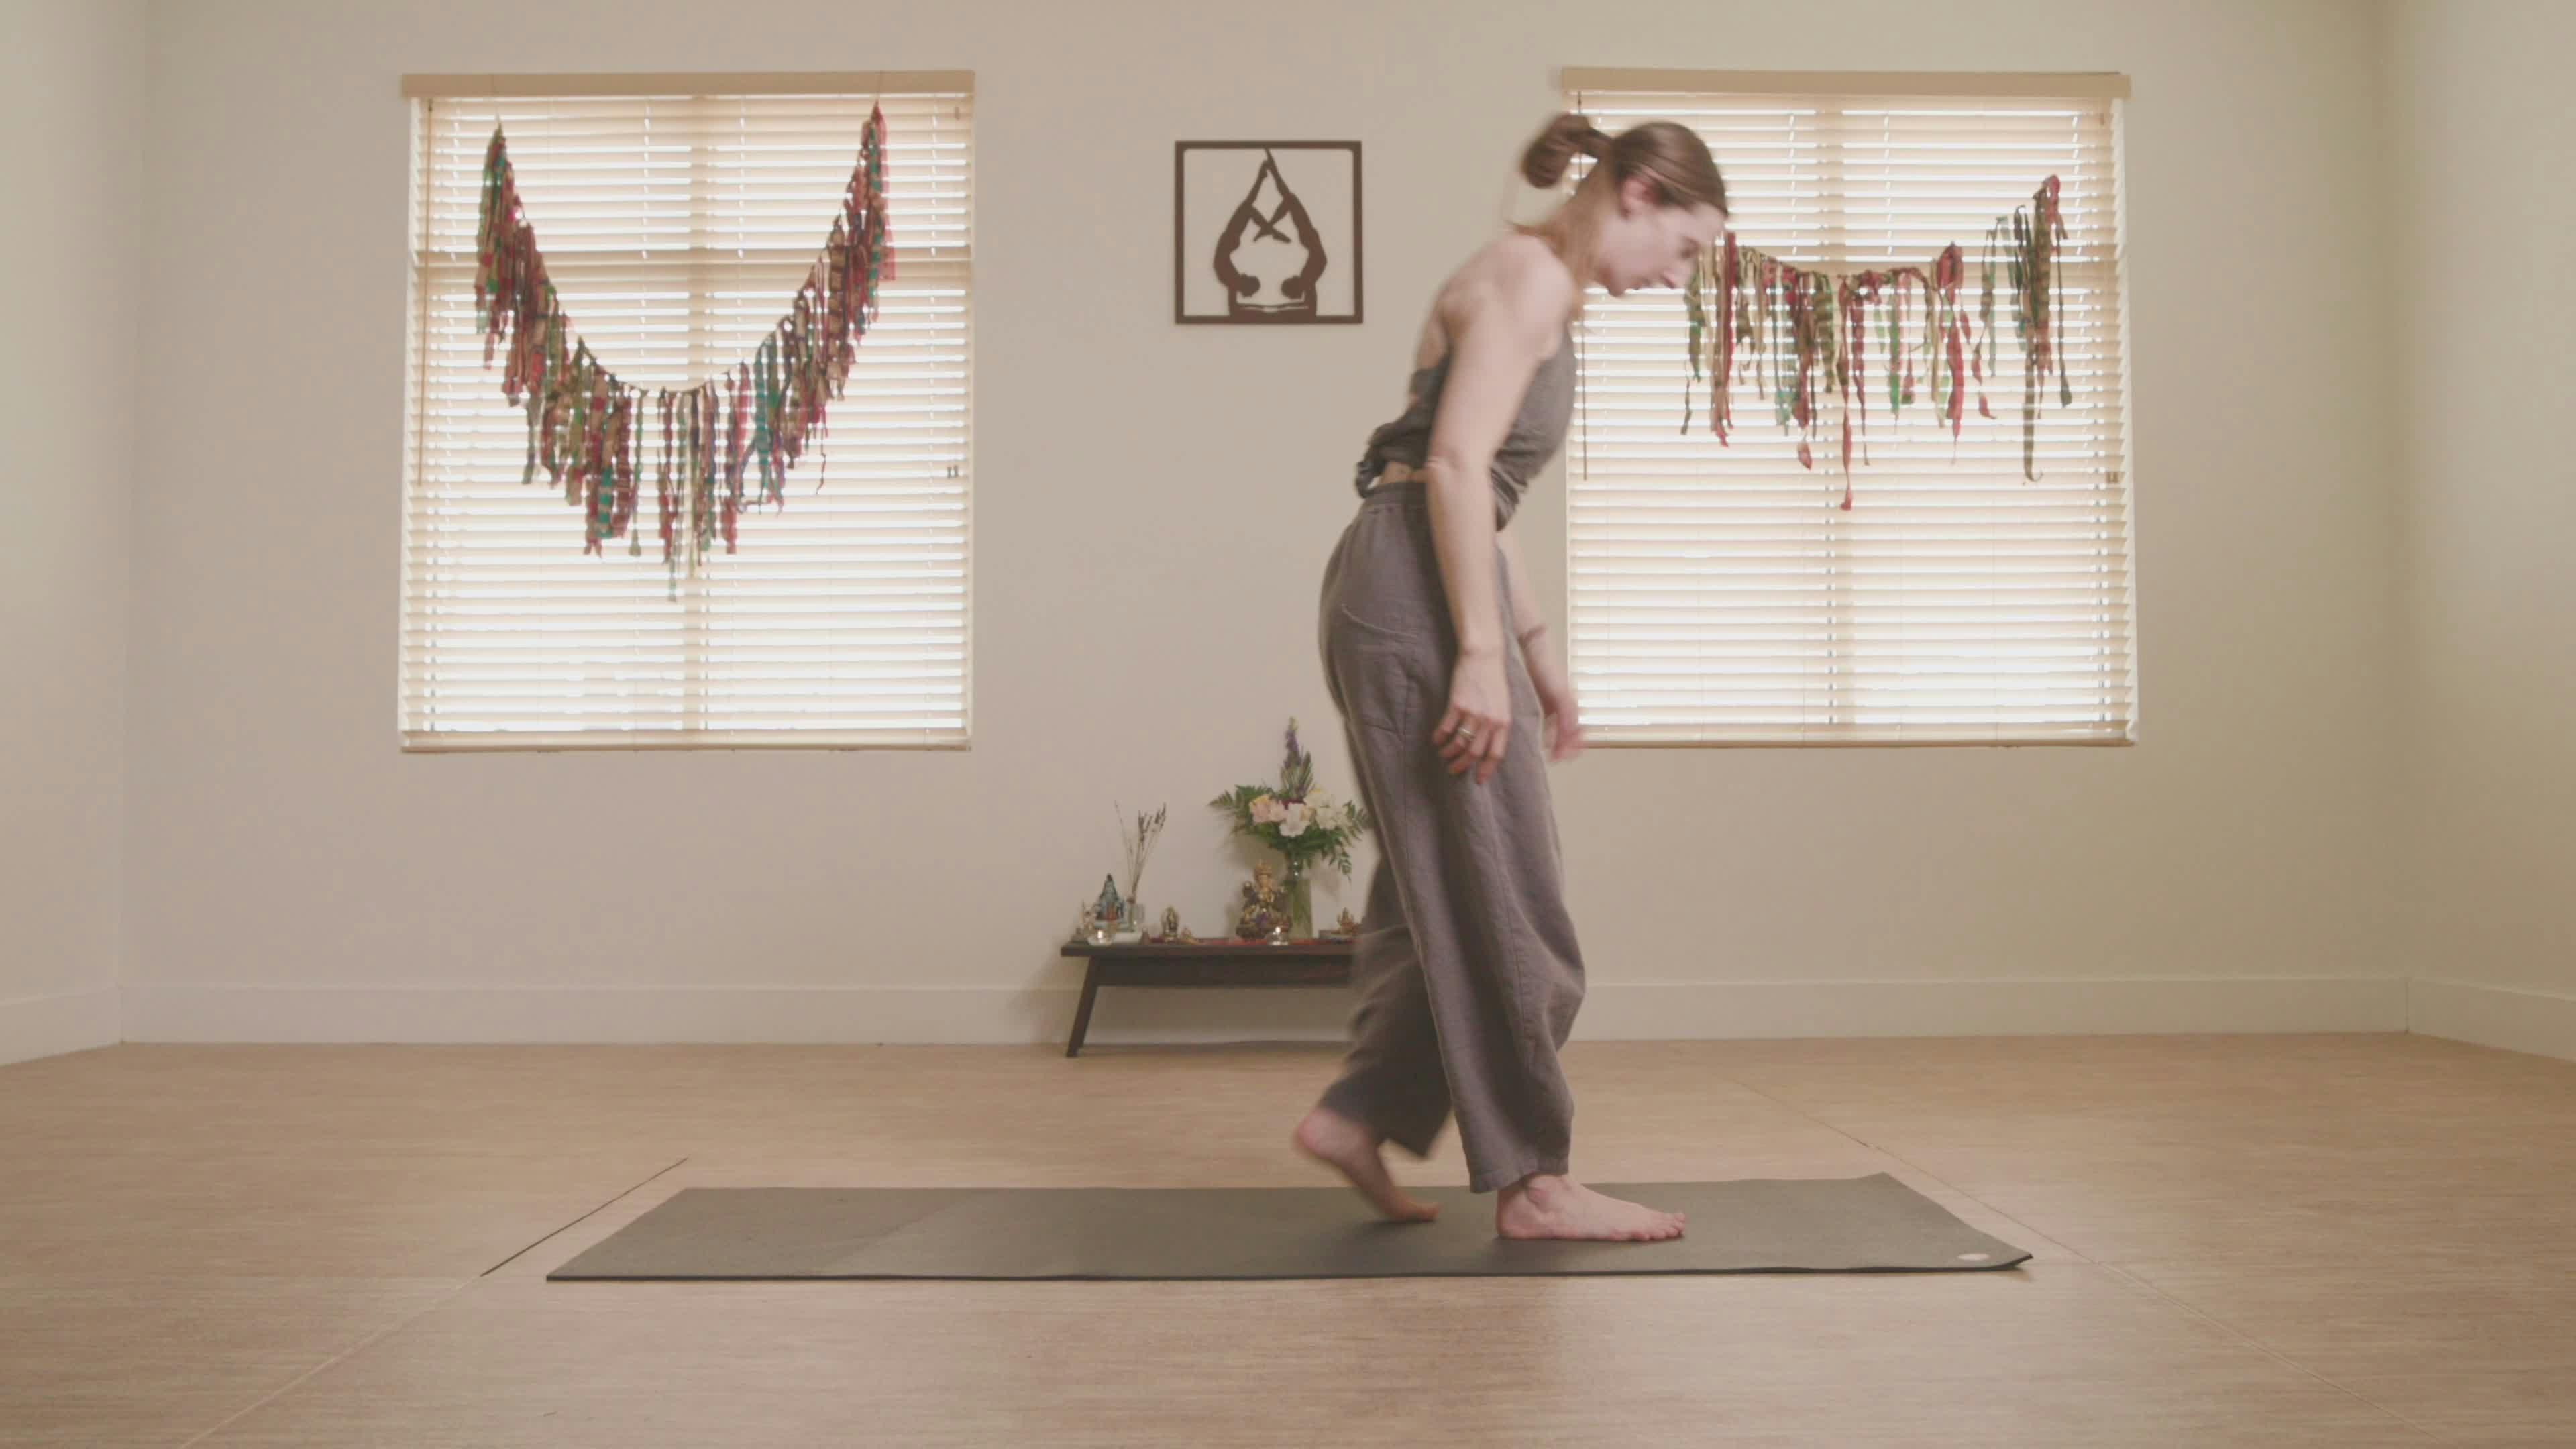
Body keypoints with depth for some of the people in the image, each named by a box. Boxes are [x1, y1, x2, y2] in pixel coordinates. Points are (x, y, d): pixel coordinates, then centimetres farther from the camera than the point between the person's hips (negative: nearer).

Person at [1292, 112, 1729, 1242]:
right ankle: (1531, 1182, 6)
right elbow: (1454, 465, -19)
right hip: (1414, 594, -10)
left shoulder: (1542, 292, 22)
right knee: (1501, 904, -4)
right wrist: (1482, 654, -23)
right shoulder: (1530, 273, -8)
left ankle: (1357, 1115, 20)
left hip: (1404, 592, 10)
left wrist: (1538, 648, 22)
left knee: (1452, 895, 14)